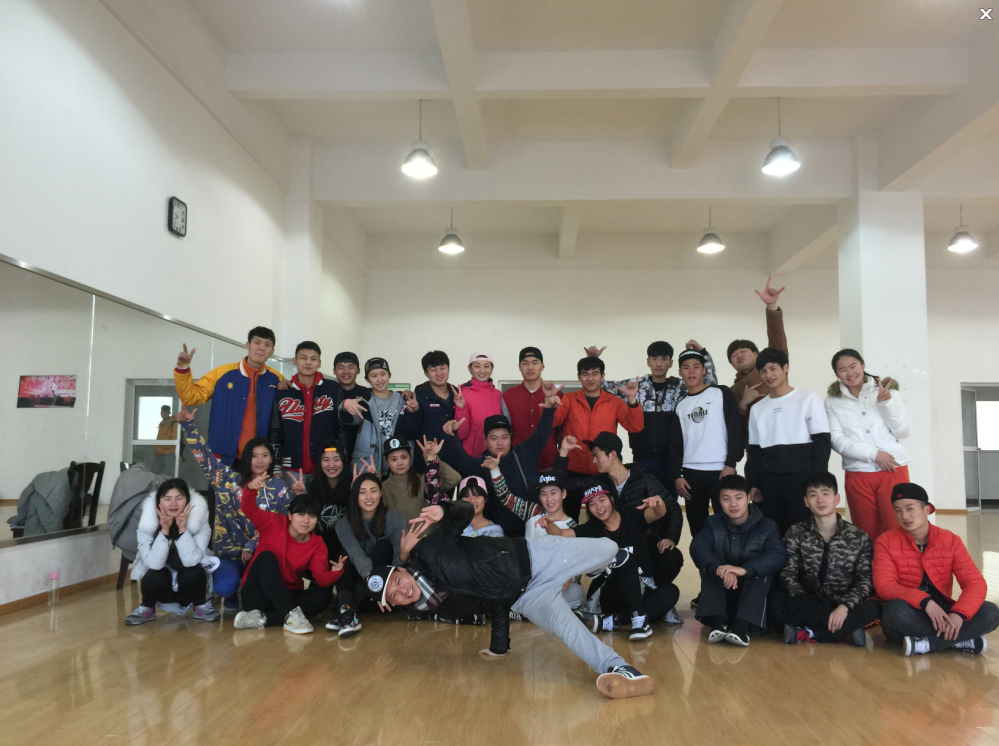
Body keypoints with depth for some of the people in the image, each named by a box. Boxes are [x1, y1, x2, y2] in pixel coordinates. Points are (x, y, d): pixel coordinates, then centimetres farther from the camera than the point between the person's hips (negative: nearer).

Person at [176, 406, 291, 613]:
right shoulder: (228, 479, 3)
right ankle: (232, 594, 15)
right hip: (229, 553, 0)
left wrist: (253, 546, -12)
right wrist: (188, 425, -15)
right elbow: (203, 454, -2)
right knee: (224, 587, -27)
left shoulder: (279, 487, 2)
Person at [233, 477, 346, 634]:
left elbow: (322, 578, -16)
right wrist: (251, 489, -42)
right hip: (257, 595, -2)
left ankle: (261, 619, -32)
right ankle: (291, 614, -40)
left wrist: (335, 573, -39)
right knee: (267, 557, -29)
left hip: (287, 596, 3)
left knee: (322, 595, -25)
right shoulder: (274, 522, -6)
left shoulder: (317, 545, -4)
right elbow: (250, 510, -20)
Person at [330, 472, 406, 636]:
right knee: (343, 555, -24)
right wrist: (369, 576, -45)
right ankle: (347, 610, -44)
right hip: (358, 579, 1)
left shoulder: (395, 520, -9)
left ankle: (344, 610, -34)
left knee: (384, 546, -26)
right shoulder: (344, 525, -8)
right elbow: (356, 554, -26)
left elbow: (398, 556, -19)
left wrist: (404, 553, -43)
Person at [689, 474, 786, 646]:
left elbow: (778, 555, -28)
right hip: (721, 590, 2)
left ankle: (742, 624, -41)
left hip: (754, 593, -1)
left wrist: (744, 569, -46)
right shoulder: (713, 524, -2)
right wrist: (718, 568, -47)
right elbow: (697, 547, -24)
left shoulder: (766, 526, -6)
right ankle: (718, 620, -37)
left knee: (761, 566, -28)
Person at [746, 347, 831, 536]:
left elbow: (822, 441, -1)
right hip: (769, 482, 4)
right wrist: (753, 484, 9)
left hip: (802, 478, -3)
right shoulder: (757, 408, 15)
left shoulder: (808, 399, 3)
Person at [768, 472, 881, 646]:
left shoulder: (859, 538, 2)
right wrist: (802, 604, -24)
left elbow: (865, 580, -4)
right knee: (776, 600, -30)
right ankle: (846, 630, -25)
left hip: (844, 608, 0)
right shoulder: (796, 534, 4)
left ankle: (805, 632, -26)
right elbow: (788, 574, -4)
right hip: (809, 605, 0)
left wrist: (845, 606, -22)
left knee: (872, 608, -32)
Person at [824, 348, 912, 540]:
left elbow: (904, 431, 1)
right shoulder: (833, 402, 6)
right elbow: (837, 440, -4)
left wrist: (886, 403, -12)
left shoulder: (888, 392, 8)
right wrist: (874, 453, -13)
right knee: (868, 536, 5)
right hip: (857, 476, 1)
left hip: (894, 471, 0)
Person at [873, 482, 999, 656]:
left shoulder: (951, 541, 0)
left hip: (942, 612, 3)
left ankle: (927, 644, -24)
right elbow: (884, 586, -15)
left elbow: (975, 582, -8)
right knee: (896, 610, -37)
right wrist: (925, 601, -31)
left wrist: (958, 614, -27)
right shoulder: (886, 542, -7)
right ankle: (959, 640, -22)